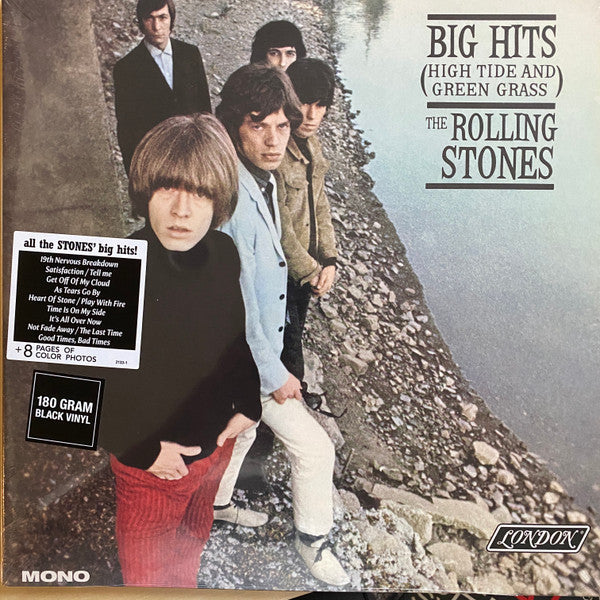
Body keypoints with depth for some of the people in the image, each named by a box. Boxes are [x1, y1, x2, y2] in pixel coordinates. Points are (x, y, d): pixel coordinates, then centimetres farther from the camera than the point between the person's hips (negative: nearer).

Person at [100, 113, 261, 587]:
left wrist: (248, 402, -3)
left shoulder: (224, 253, -12)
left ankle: (186, 585, 61)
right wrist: (142, 450, -18)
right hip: (151, 460, -5)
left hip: (217, 442, 5)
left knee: (194, 538, 33)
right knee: (148, 566, 22)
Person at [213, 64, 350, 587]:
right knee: (314, 447, 5)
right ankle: (313, 538, 32)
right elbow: (236, 307, -27)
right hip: (245, 357, -9)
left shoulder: (265, 177, 0)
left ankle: (216, 503, 54)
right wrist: (272, 375, -18)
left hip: (260, 347, 9)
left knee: (243, 429, 28)